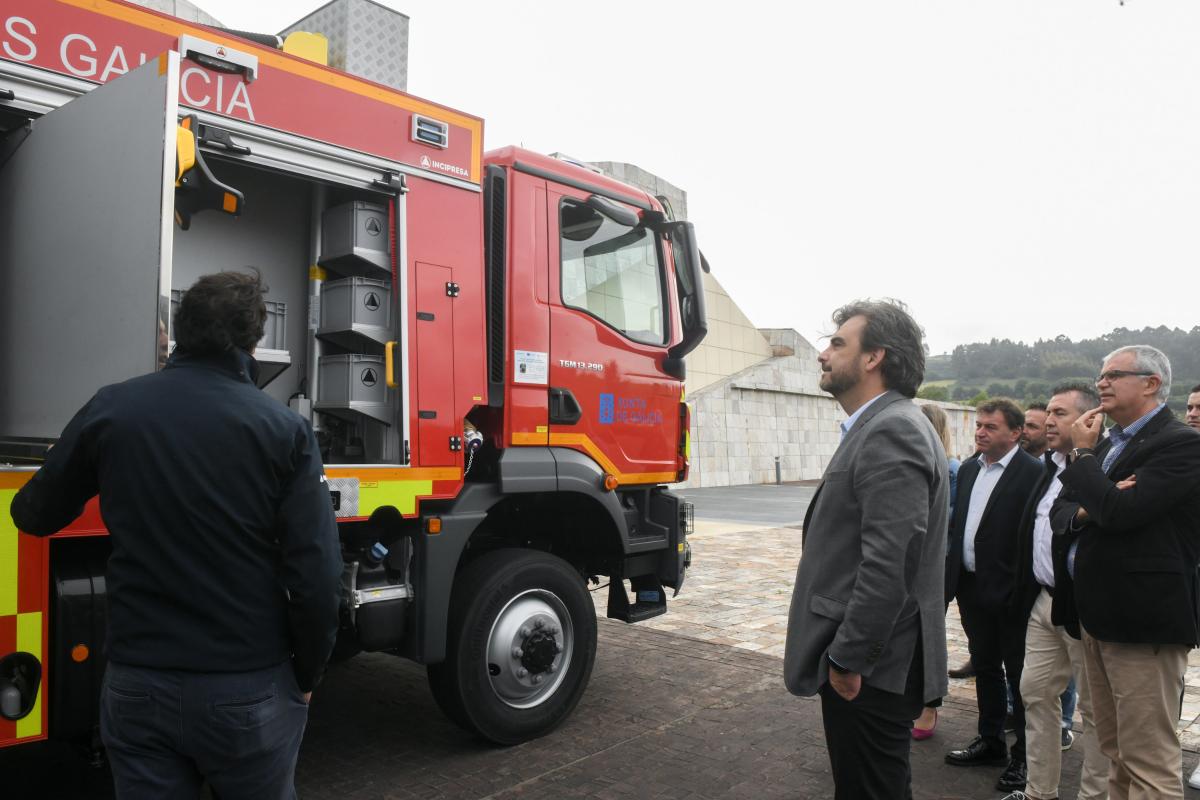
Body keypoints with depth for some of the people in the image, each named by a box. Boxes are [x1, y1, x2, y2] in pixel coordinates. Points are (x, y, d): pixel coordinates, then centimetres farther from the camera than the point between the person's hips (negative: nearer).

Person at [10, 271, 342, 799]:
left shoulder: (110, 409, -3)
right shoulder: (284, 429, -11)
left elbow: (34, 515, 12)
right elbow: (315, 575, -14)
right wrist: (306, 676, 2)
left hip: (137, 686, 2)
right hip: (249, 690, -1)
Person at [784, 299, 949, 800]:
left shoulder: (892, 431, -19)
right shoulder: (880, 426, 12)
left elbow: (888, 564, -26)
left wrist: (847, 658, -18)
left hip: (869, 669, -10)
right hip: (863, 661, 10)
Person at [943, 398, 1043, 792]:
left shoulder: (1032, 473, -14)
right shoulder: (969, 469, 10)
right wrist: (953, 578, 11)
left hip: (1009, 593, -7)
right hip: (972, 588, 7)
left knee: (1019, 675, 6)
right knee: (985, 668, 18)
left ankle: (1024, 755, 19)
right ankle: (990, 742, 32)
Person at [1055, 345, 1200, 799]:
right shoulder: (1106, 444, 14)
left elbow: (1121, 511, -24)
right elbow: (1061, 510, 11)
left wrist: (1082, 452, -11)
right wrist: (1085, 511, -11)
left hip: (1143, 623, -9)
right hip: (1098, 616, 9)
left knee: (1149, 761, -1)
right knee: (1117, 753, 19)